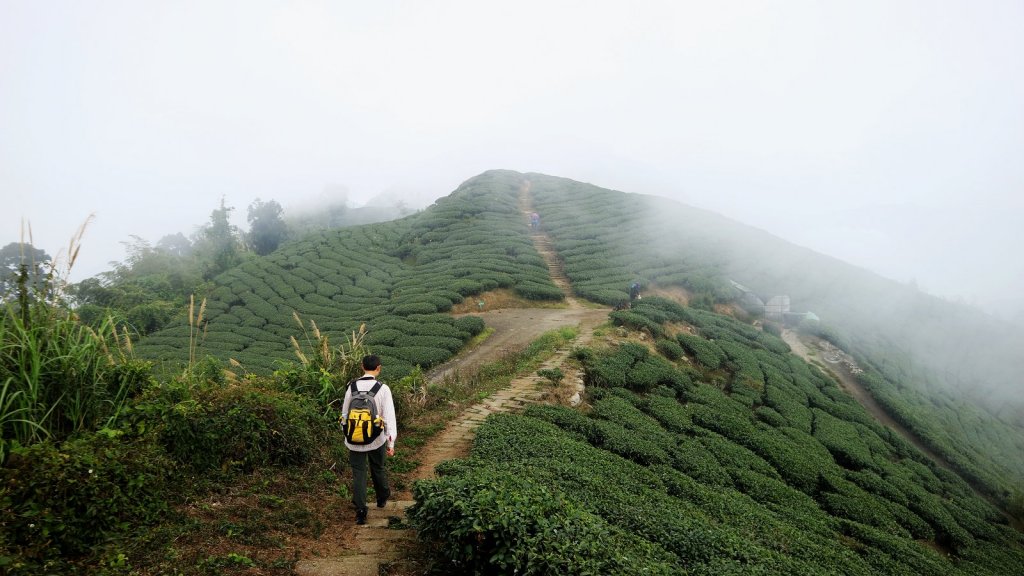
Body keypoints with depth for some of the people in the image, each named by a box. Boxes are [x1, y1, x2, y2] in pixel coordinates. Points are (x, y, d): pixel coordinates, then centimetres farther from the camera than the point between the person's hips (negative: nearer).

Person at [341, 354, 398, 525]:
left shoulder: (352, 387, -5)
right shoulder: (383, 388, -13)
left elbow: (345, 413, 5)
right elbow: (389, 415, -16)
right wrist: (391, 441, -12)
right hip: (376, 439, 0)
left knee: (358, 474, 8)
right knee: (378, 469, 21)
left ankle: (361, 511, 6)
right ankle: (382, 498, 41)